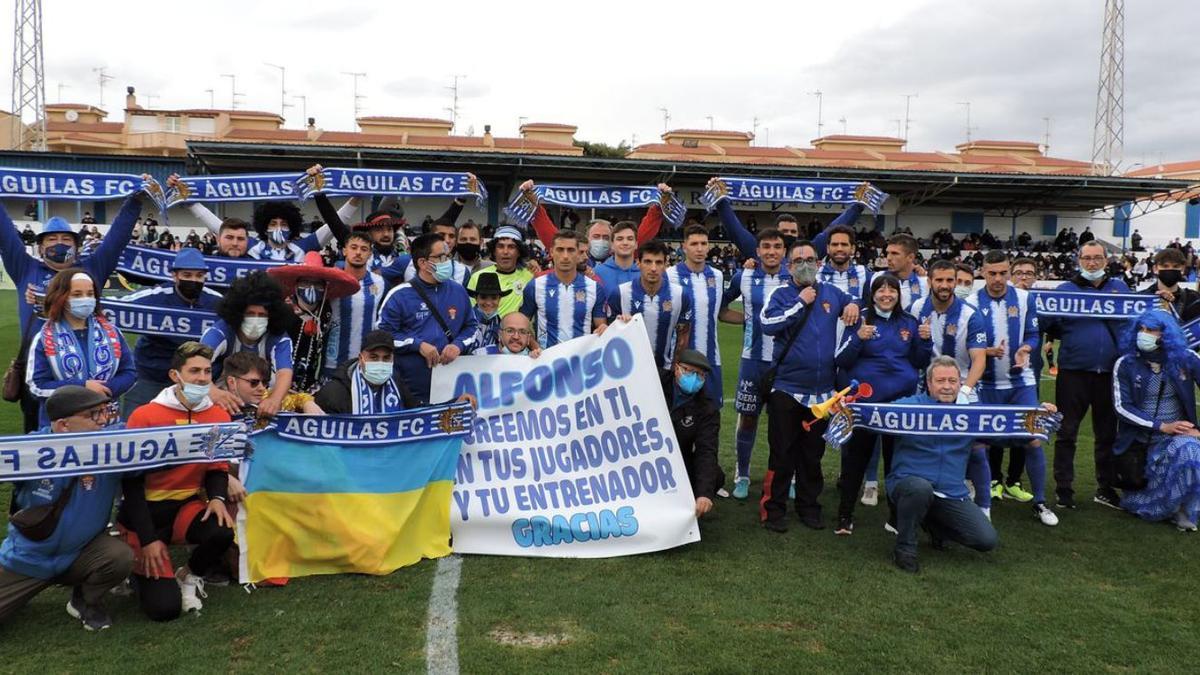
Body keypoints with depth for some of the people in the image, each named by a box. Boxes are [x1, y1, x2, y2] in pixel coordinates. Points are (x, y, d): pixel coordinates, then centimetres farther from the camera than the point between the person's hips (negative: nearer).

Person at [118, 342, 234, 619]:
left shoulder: (219, 416, -4)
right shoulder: (145, 416, -15)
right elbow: (132, 481, -11)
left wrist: (217, 498, -17)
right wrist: (147, 538, -16)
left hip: (187, 506, 3)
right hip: (146, 512, -3)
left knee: (222, 532, -32)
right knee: (164, 607, -13)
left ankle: (190, 575, 4)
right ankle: (141, 570, 25)